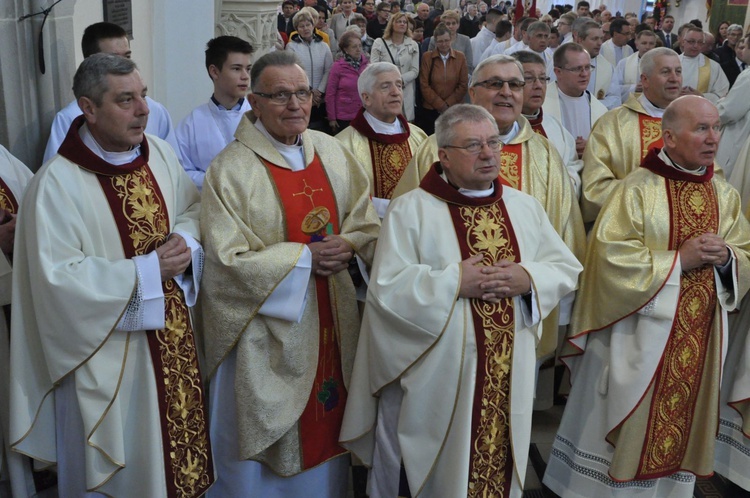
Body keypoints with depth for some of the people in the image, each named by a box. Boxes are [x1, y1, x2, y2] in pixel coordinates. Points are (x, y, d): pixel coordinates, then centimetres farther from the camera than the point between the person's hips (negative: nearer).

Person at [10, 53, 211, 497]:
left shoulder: (160, 153, -2)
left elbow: (193, 206, 12)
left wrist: (185, 239, -11)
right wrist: (147, 270, -21)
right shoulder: (57, 183, -20)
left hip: (173, 333, 6)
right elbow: (58, 277, -23)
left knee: (181, 436, 20)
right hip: (108, 352, -5)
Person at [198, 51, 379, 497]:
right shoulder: (231, 169, -14)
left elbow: (366, 220, 8)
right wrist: (305, 257, -20)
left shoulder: (332, 151, 3)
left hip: (332, 320, 5)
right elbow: (228, 260, -18)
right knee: (271, 433, 10)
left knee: (328, 426, 18)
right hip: (268, 330, -5)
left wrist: (347, 245, -14)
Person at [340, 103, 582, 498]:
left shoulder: (525, 207, 8)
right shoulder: (411, 209, -7)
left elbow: (567, 269, 7)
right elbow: (386, 288, -14)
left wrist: (528, 279, -13)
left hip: (509, 375, 4)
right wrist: (454, 283, -20)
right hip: (437, 377, -4)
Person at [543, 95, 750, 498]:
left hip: (701, 334, 5)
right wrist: (678, 259, -17)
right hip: (641, 332, -5)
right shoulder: (638, 189, -11)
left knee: (681, 420, 14)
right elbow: (612, 256, -18)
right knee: (631, 422, 4)